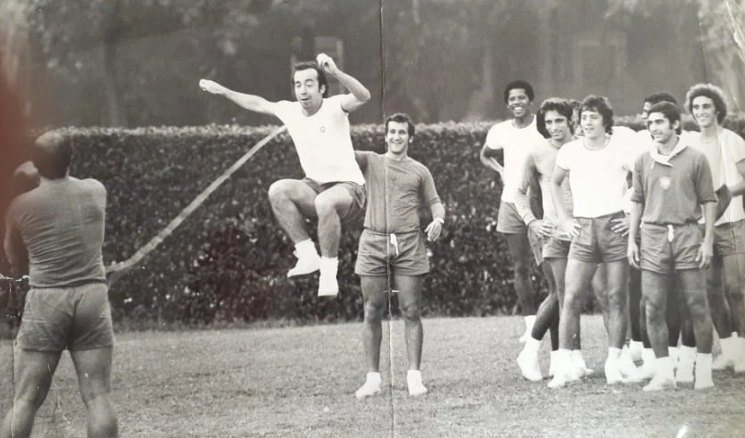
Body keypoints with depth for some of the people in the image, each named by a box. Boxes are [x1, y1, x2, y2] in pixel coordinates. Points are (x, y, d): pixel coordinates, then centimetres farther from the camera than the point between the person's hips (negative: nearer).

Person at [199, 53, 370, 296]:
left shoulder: (334, 107, -12)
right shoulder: (290, 111, 4)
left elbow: (363, 96, -32)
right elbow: (259, 104, 23)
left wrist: (335, 72, -47)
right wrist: (224, 92, 29)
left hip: (348, 187, -6)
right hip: (315, 186, 6)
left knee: (325, 202, -40)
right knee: (278, 190, -22)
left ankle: (328, 271, -24)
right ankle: (307, 255, -18)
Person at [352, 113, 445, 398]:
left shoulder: (419, 171, 13)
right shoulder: (370, 162, 11)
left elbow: (434, 202, 15)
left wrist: (438, 219, -6)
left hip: (409, 245, 0)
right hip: (374, 243, 0)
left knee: (411, 312, -2)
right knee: (372, 313, 1)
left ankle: (414, 376, 1)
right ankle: (373, 378, 5)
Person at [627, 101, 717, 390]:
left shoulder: (695, 159, 1)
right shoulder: (643, 161, 10)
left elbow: (709, 201, 3)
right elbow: (637, 201, 15)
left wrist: (708, 240, -4)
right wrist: (631, 240, 9)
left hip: (687, 234, -3)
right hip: (653, 236, 3)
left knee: (697, 305, -2)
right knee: (653, 307, -1)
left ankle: (704, 370, 8)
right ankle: (664, 372, 6)